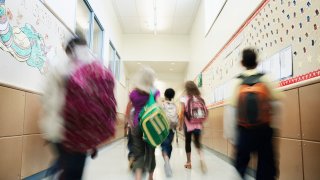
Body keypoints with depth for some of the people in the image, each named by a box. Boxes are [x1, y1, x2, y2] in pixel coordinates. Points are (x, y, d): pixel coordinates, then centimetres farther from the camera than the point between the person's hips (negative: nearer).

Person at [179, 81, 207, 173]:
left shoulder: (184, 99, -8)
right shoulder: (200, 98, 1)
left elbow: (182, 113, -11)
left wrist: (180, 124, 0)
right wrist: (201, 121, 15)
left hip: (188, 125, -2)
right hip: (198, 124, 3)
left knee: (188, 142, 12)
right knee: (197, 142, 13)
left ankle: (188, 163, 22)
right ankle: (201, 157, -13)